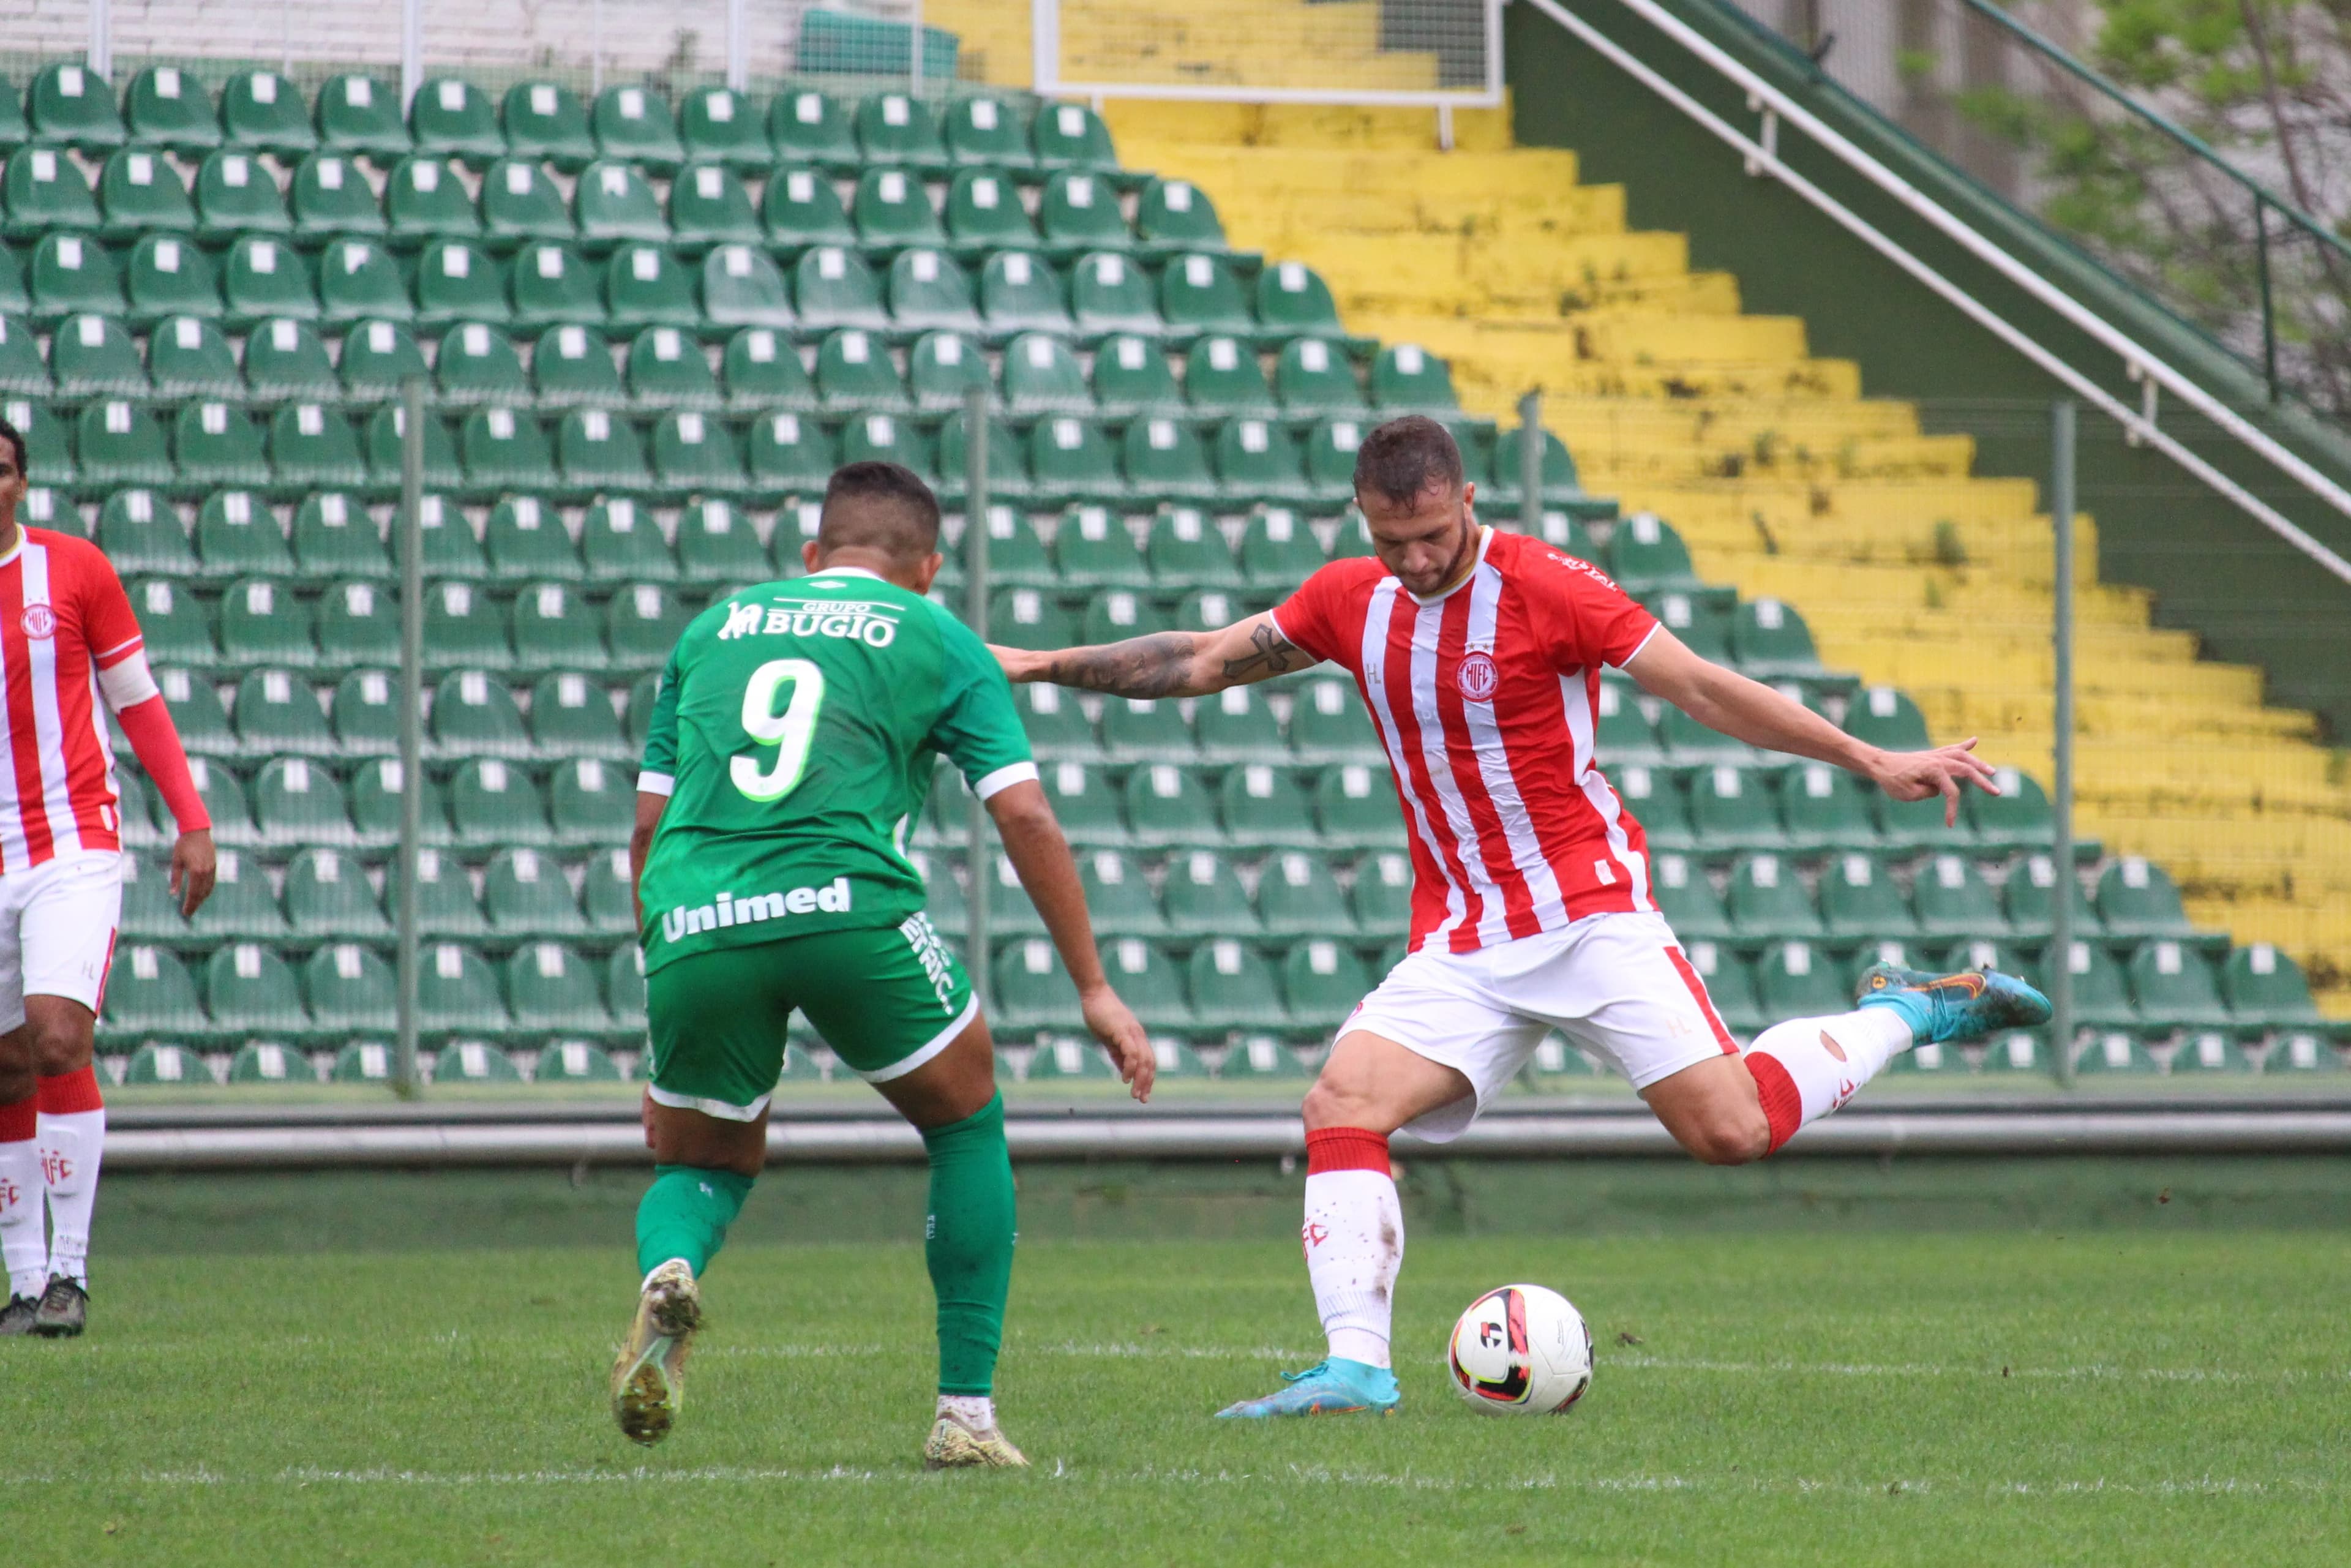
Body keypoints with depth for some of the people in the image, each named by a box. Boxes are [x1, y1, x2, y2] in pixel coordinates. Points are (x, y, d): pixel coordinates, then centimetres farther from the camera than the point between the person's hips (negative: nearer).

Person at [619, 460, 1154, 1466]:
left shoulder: (714, 626, 26)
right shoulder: (937, 641, 17)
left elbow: (650, 824, 23)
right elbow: (1025, 817, 10)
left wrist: (666, 979, 30)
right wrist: (1095, 989, 14)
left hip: (693, 924, 3)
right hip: (848, 907, -3)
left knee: (702, 1161, 24)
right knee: (967, 1123, 21)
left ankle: (667, 1271, -13)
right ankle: (966, 1412, 15)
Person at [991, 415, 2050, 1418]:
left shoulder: (1545, 588, -11)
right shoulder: (1349, 601, 5)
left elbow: (1702, 690, -9)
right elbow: (1205, 663, 19)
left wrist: (1871, 762, -12)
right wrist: (1039, 667, 17)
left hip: (1588, 912, -5)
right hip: (1458, 947, 5)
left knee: (1731, 1131, -14)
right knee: (1341, 1106, -18)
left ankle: (1903, 1013, 12)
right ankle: (1356, 1365, -20)